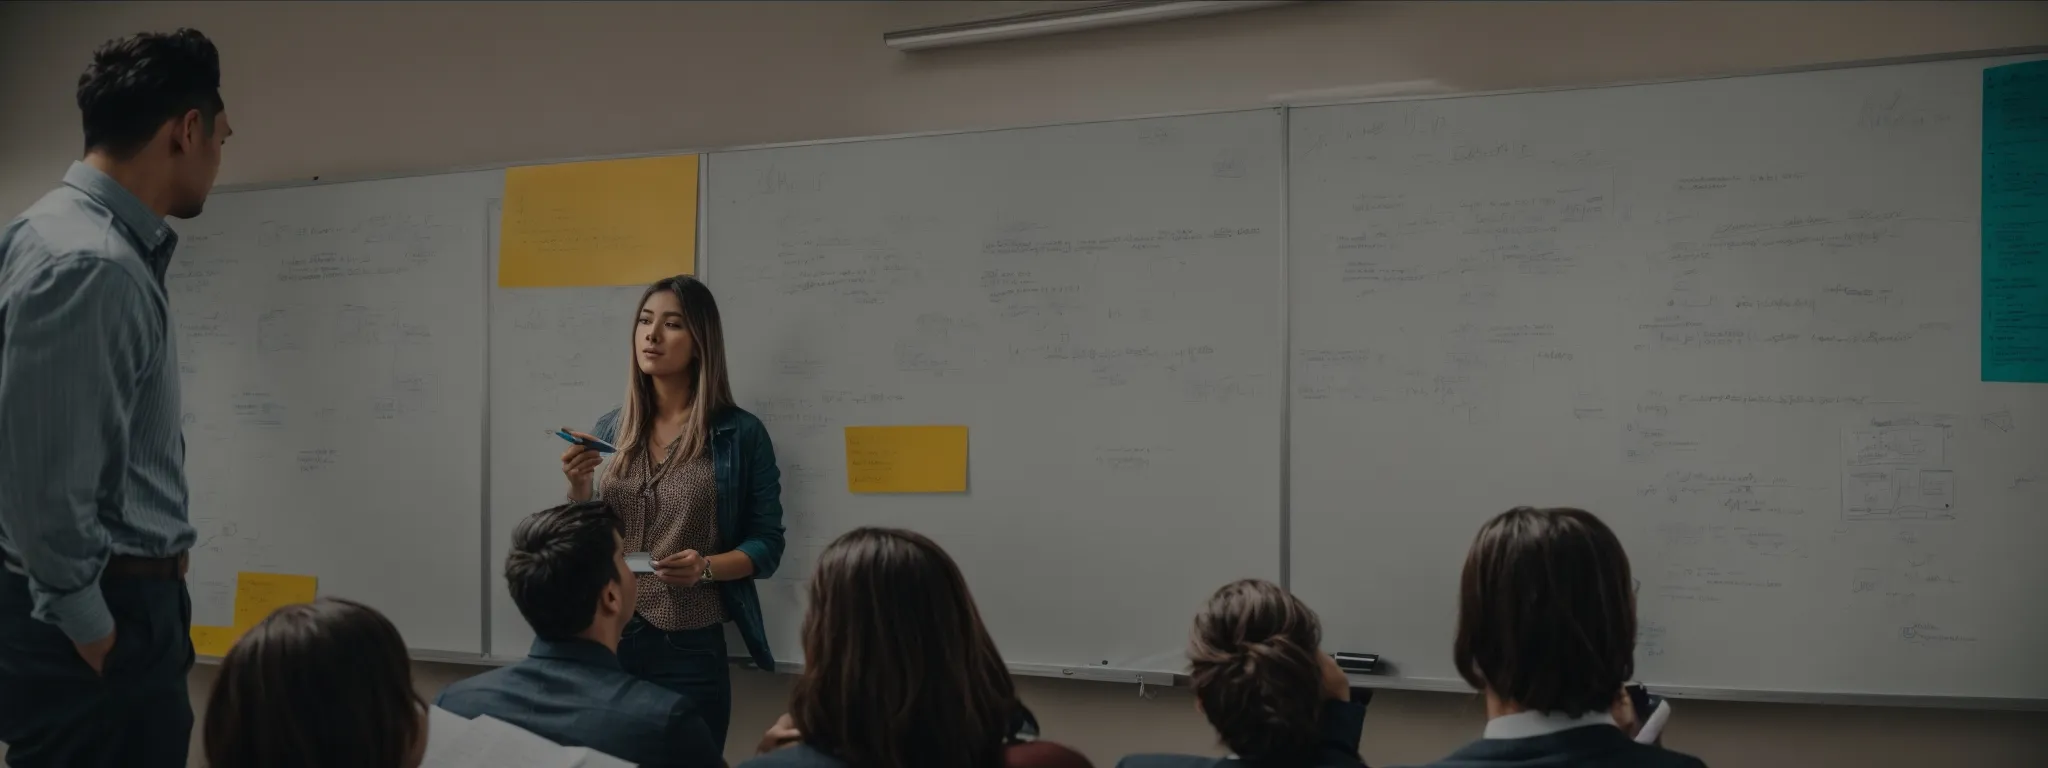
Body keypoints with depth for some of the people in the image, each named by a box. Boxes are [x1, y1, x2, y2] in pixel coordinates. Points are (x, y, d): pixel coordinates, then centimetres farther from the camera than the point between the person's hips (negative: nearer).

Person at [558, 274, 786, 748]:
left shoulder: (740, 434, -5)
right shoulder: (609, 430, 7)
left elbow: (767, 545, -4)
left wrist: (706, 567, -21)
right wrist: (578, 488, -7)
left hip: (690, 650, -3)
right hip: (607, 641, 3)